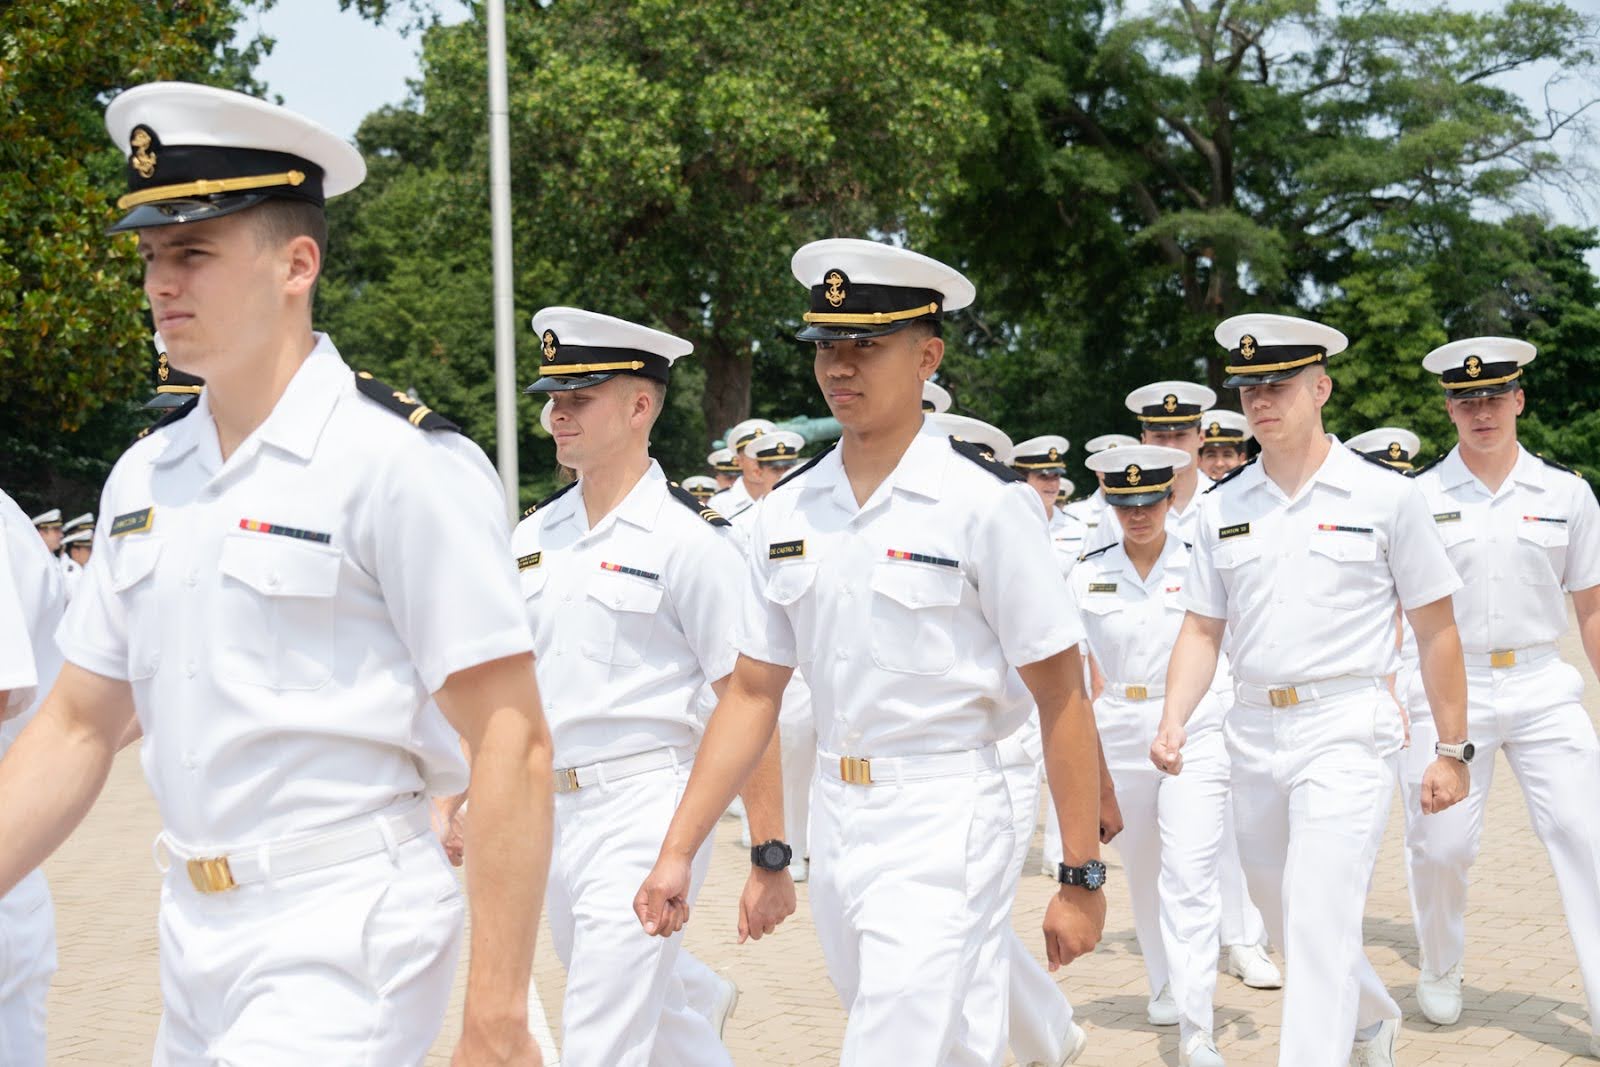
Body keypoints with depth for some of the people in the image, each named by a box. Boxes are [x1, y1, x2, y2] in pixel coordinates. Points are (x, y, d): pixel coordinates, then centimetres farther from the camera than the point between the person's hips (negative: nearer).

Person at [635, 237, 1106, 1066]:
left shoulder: (984, 502, -10)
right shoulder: (785, 510, 6)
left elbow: (1061, 695, -8)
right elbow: (753, 693, 10)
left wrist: (1082, 876, -9)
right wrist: (677, 853, 5)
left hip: (941, 820, -5)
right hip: (833, 817, 6)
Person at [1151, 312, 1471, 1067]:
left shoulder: (1385, 496, -4)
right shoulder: (1222, 508, 7)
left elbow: (1435, 630, 0)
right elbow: (1202, 629, 11)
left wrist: (1452, 751, -1)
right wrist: (1173, 719, -5)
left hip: (1346, 730, -5)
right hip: (1254, 734, 5)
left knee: (1320, 921, -15)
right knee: (1285, 918, 17)